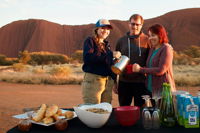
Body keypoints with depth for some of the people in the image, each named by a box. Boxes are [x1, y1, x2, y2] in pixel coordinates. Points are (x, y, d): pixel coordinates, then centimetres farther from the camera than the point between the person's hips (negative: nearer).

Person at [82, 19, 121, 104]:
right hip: (93, 80, -6)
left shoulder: (106, 44, 19)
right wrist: (111, 55, -19)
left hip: (108, 82, 6)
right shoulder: (90, 41, -1)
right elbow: (87, 58, -20)